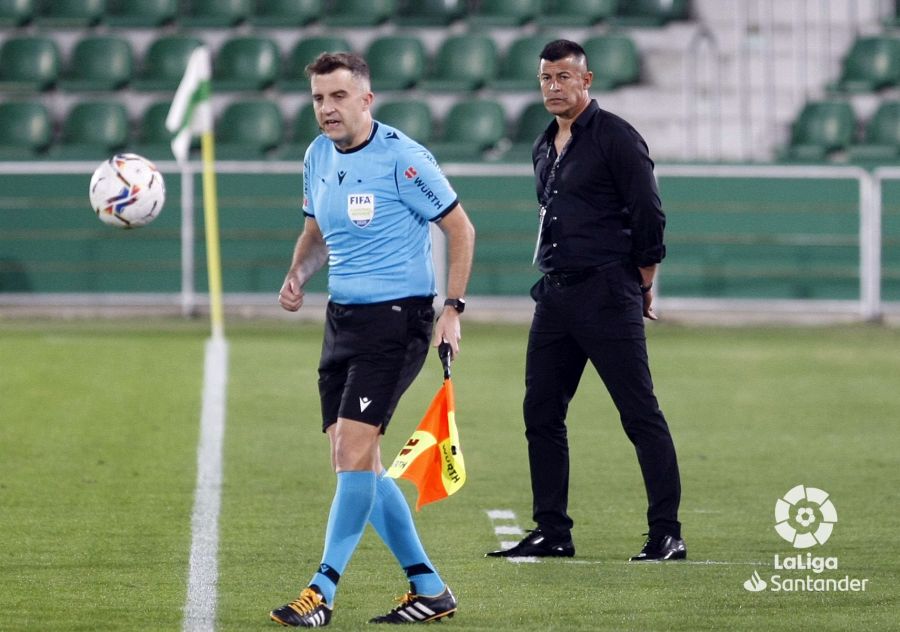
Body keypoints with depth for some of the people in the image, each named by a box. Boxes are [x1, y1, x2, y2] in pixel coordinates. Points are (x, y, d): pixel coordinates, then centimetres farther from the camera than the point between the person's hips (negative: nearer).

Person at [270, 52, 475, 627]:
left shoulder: (402, 158, -13)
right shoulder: (318, 157, 9)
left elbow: (460, 229, -6)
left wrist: (454, 309, -11)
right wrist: (299, 273, 3)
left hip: (397, 316, -8)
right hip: (343, 316, 8)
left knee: (354, 449, -16)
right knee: (355, 462, 5)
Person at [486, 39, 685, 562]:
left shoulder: (615, 137, -8)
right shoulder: (546, 147, 16)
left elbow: (649, 216, -9)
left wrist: (642, 288, -3)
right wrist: (554, 278, 19)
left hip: (607, 295, -8)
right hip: (555, 295, 8)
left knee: (641, 415, -7)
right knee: (541, 414, 7)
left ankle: (667, 534, -6)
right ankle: (553, 532, 13)